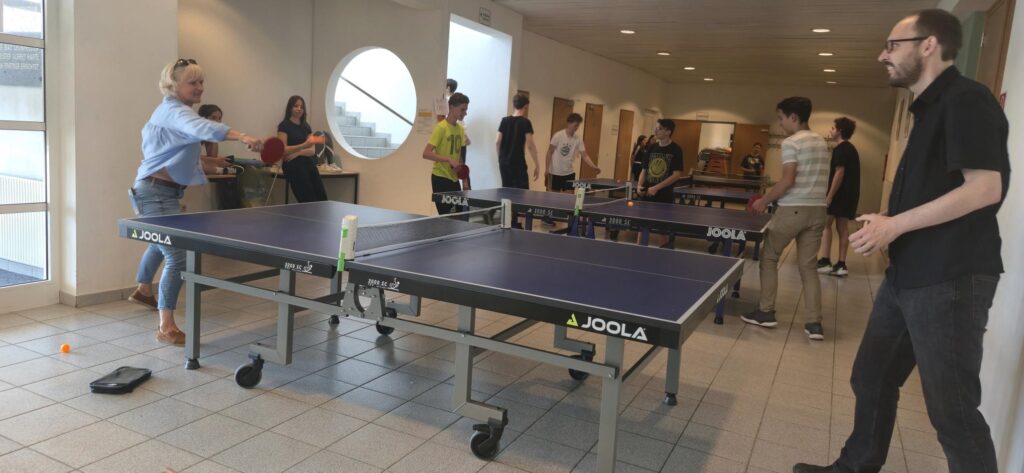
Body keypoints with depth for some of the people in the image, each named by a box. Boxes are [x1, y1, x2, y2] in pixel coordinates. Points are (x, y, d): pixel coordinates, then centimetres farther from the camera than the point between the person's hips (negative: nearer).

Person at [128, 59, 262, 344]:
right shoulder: (174, 111, -20)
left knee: (161, 243, 33)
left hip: (165, 191, 11)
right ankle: (166, 328, -16)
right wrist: (242, 136, -60)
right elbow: (203, 128, -43)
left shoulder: (169, 111, 13)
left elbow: (148, 133, 30)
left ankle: (143, 290, 58)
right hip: (155, 193, -11)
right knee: (178, 257, -18)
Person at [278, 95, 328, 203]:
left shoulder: (306, 126, 14)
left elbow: (312, 150, 6)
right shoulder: (284, 126, -2)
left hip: (309, 164, 6)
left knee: (322, 198, -3)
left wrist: (297, 153, -14)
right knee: (309, 202, -11)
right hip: (293, 166, -6)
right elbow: (283, 150, -12)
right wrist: (304, 145, -24)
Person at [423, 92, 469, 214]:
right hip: (440, 178, -7)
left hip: (454, 179, 7)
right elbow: (426, 153, -19)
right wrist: (449, 160, -27)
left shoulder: (460, 129, 8)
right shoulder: (441, 128, -13)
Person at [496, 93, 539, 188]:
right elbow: (530, 145, -13)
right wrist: (537, 165, -10)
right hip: (518, 163, -6)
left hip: (504, 163, 6)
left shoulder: (505, 120, 8)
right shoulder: (525, 122, -7)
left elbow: (497, 142, 8)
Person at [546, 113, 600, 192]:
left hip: (570, 173, 3)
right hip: (556, 172, -3)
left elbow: (585, 155, -4)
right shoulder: (558, 136, -11)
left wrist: (594, 167, -18)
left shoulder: (578, 139, -3)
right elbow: (549, 152, -5)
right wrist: (547, 168, -8)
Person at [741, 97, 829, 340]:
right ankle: (814, 323, 4)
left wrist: (764, 201, -7)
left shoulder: (791, 143, -9)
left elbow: (788, 181, -18)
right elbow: (814, 179, 18)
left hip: (793, 209, -7)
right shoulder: (821, 142, 15)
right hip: (817, 209, 7)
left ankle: (766, 312, 14)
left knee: (768, 257, 10)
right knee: (808, 265, 9)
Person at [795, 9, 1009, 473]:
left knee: (952, 410, 0)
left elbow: (985, 187, -22)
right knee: (870, 380, 17)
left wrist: (896, 224, -21)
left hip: (949, 282, -10)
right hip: (906, 277, 10)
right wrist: (886, 228, 14)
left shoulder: (967, 100, -13)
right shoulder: (930, 107, 17)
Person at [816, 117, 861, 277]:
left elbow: (839, 173, -20)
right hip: (850, 194, 9)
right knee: (842, 228, 9)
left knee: (826, 224, -4)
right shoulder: (851, 149, 16)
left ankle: (824, 261, -8)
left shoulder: (840, 149, -13)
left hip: (840, 193, -9)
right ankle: (841, 264, 9)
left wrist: (829, 196, -21)